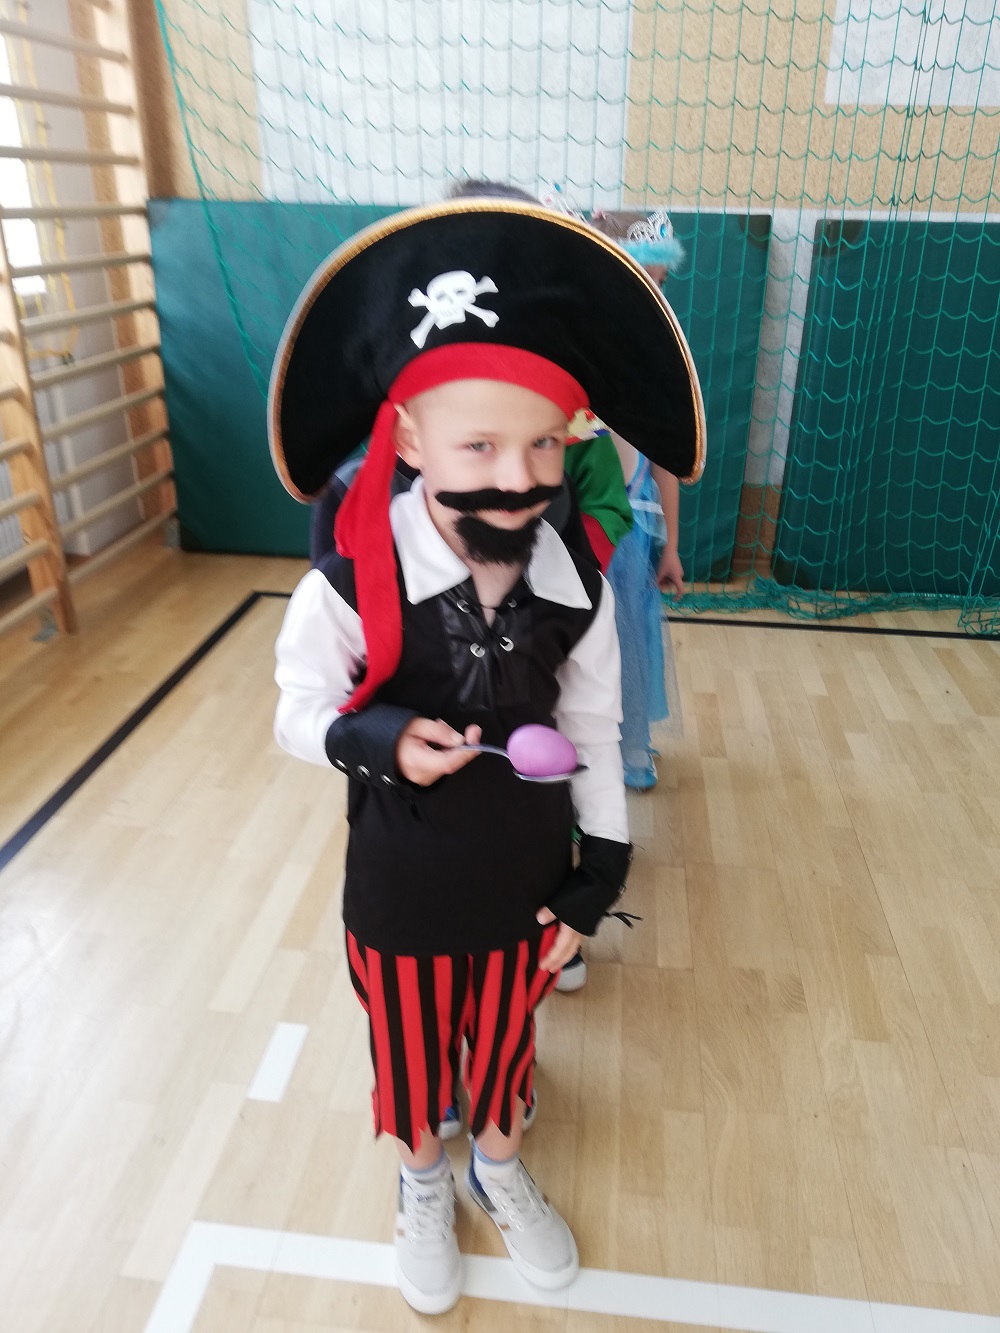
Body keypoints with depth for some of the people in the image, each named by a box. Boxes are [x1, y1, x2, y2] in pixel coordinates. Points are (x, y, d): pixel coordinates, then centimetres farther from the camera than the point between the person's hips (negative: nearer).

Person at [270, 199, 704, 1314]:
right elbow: (300, 713, -10)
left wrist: (599, 871, -2)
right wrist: (378, 742, -30)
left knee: (504, 1041, 27)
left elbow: (592, 734, -4)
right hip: (403, 894, -2)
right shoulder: (350, 587, -25)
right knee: (410, 1051, 24)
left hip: (529, 883, 2)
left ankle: (497, 1167, 60)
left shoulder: (577, 589, -16)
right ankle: (422, 1181, 58)